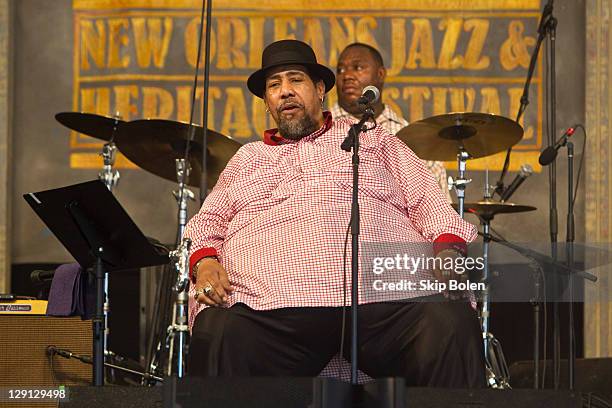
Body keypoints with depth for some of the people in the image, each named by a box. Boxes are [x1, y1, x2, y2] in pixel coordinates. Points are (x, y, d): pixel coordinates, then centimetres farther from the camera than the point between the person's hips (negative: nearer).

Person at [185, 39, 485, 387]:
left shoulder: (372, 139, 30)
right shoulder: (247, 159, 34)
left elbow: (428, 202, 20)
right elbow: (206, 222, 24)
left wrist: (447, 248, -2)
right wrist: (204, 262, 0)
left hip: (386, 295, 0)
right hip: (271, 304, 0)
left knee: (452, 323, -32)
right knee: (219, 336, -34)